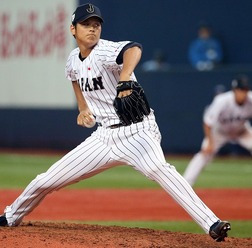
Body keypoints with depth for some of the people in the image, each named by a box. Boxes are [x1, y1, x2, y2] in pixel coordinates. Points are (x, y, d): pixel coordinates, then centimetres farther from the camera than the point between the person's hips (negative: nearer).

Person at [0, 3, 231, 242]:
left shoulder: (105, 51, -18)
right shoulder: (73, 60, 5)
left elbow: (133, 49, -43)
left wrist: (125, 77, -62)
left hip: (136, 130, -7)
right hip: (105, 136, 7)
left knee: (156, 168, -38)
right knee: (48, 180, 8)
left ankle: (211, 224, -45)